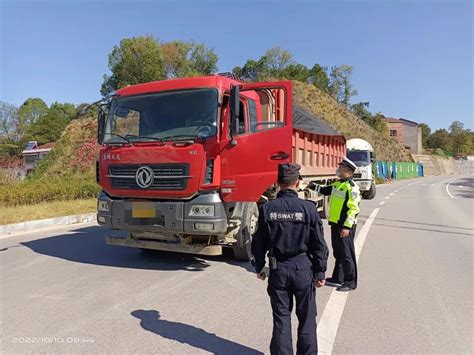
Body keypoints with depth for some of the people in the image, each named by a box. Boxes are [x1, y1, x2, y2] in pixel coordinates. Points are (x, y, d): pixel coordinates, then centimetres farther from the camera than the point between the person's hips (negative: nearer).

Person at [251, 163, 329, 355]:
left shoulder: (267, 208, -7)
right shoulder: (308, 208, -12)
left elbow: (258, 242, 0)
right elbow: (319, 244, -8)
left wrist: (259, 267, 13)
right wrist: (320, 272, 2)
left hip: (278, 269, 1)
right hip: (303, 268, -1)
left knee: (281, 317, 14)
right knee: (306, 317, 16)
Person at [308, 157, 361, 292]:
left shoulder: (351, 187, -16)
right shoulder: (337, 184, 12)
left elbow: (353, 209, -20)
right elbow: (325, 190, 29)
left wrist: (347, 227, -22)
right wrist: (314, 186, 16)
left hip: (345, 226, -9)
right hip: (335, 224, 9)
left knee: (346, 254, -1)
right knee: (337, 253, 18)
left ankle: (350, 282, 12)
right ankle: (337, 278, 30)